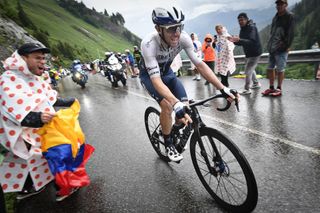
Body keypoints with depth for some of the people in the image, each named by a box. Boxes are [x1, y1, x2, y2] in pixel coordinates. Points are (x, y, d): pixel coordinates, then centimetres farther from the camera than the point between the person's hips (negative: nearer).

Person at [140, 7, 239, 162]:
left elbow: (199, 64, -23)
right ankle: (169, 144, -1)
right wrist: (177, 105, -58)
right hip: (149, 75, -4)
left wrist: (223, 88, -31)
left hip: (166, 72, 4)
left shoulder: (183, 38, -25)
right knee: (167, 105, -27)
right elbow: (156, 80, -44)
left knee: (185, 105, -12)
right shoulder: (149, 44, -37)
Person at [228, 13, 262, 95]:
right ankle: (256, 83, 40)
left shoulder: (252, 27, -19)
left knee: (248, 70, -12)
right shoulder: (242, 29, 6)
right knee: (250, 69, 21)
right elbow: (241, 42, 7)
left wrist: (239, 40, -47)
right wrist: (234, 41, -14)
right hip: (248, 53, 9)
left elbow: (251, 41, -33)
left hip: (255, 53, -9)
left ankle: (247, 89, -6)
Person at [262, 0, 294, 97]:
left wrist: (286, 45, -15)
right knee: (270, 68, 9)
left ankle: (279, 89, 8)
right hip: (272, 48, 7)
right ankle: (271, 87, 19)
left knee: (280, 70, -2)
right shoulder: (275, 17, 16)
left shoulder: (289, 17, -3)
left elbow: (290, 33, -9)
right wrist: (270, 44, 11)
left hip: (281, 49, -7)